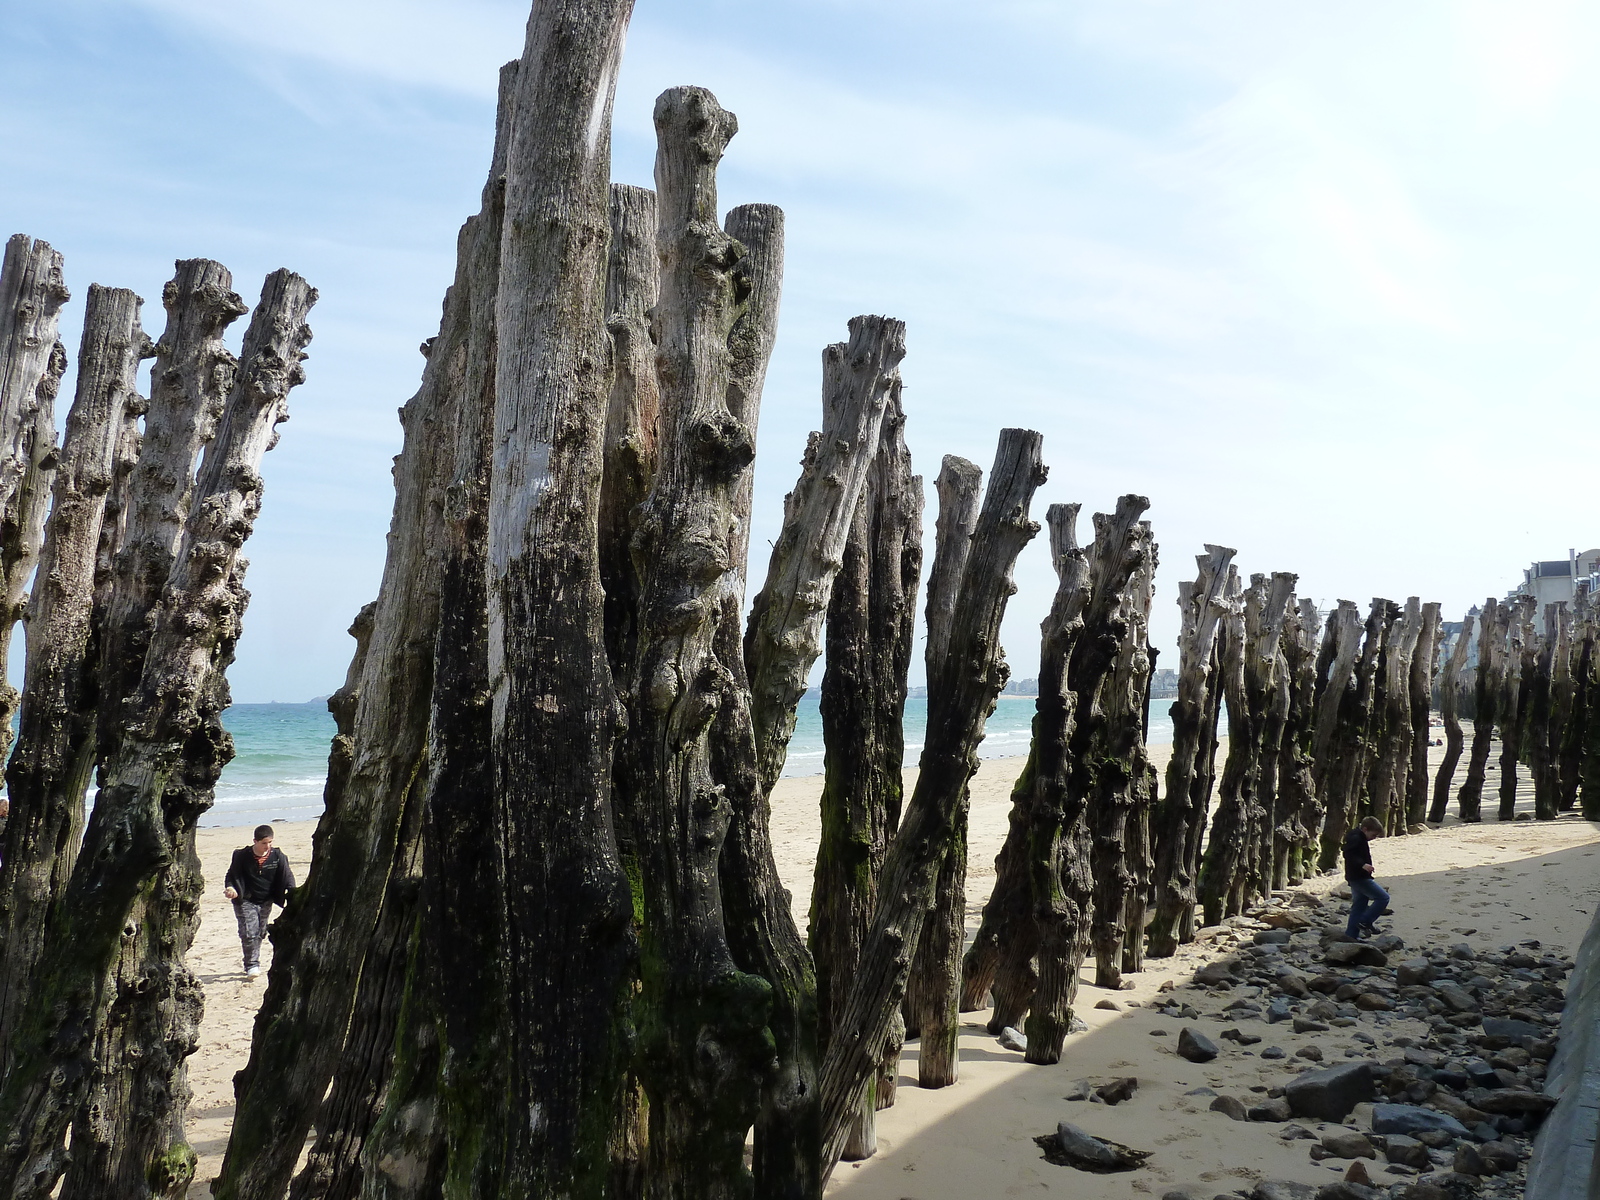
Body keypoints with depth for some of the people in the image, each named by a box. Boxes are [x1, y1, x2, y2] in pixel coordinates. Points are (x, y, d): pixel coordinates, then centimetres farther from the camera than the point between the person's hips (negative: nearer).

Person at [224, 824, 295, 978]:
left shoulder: (277, 856, -7)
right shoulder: (242, 856, -11)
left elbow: (287, 875, -6)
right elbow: (231, 875, -3)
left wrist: (292, 891, -23)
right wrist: (230, 888, -23)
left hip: (266, 902, 3)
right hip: (245, 901, -3)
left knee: (260, 933, 13)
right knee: (249, 933, -14)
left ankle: (253, 963, 30)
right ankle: (251, 965, -5)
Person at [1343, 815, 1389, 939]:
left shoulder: (1359, 838, 17)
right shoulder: (1355, 838, -15)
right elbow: (1348, 855, -27)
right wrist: (1362, 865, -34)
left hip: (1357, 878, 11)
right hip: (1359, 878, -11)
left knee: (1359, 906, 12)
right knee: (1383, 897, -8)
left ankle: (1351, 935, 14)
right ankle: (1365, 922, -6)